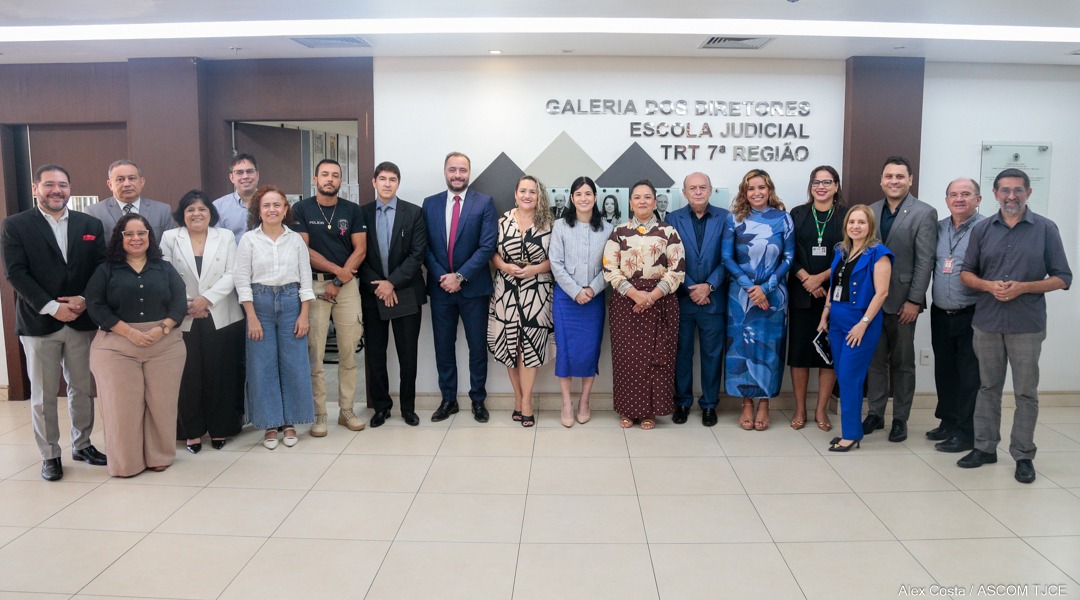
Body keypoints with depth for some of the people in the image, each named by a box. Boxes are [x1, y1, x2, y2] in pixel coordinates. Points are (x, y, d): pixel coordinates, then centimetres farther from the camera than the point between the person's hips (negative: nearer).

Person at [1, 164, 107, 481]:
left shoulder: (90, 224, 7)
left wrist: (84, 299, -12)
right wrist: (51, 307, -16)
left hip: (81, 320, 2)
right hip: (38, 322, -2)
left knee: (83, 389, 11)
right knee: (43, 395, 6)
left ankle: (82, 444, 27)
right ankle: (49, 454, 19)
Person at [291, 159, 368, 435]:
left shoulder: (353, 210, 7)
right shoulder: (301, 209, 3)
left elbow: (360, 249, 1)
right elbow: (303, 250, -3)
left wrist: (338, 283, -7)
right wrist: (337, 269, -8)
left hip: (347, 285, 2)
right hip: (314, 285, -1)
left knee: (348, 353, 4)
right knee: (314, 354, -1)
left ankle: (347, 410, 14)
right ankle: (318, 414, 7)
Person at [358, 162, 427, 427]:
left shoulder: (414, 213, 0)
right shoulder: (362, 213, 4)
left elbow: (417, 254, -6)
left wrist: (392, 282, -13)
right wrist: (376, 285, -10)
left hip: (406, 293, -1)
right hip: (372, 294, 1)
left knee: (408, 354, 4)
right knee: (374, 353, 6)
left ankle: (408, 407, 18)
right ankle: (381, 406, 20)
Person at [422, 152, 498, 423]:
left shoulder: (484, 202, -3)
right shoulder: (430, 204, 6)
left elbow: (488, 246, -10)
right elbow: (425, 246, 3)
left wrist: (460, 276, -15)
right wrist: (441, 276, -11)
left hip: (473, 287, -2)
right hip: (440, 287, 3)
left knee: (478, 346, 6)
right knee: (443, 346, 9)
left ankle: (478, 400, 20)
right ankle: (448, 400, 22)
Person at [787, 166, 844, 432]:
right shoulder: (797, 214, 6)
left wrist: (821, 278, -12)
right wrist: (806, 280, -12)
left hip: (834, 294, 0)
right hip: (801, 293, 0)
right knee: (799, 350, 2)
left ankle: (821, 410, 15)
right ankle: (799, 409, 13)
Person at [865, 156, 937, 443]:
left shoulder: (924, 213, -6)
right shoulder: (871, 211, 8)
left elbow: (925, 261, -10)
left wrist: (914, 301, -14)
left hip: (902, 301, -4)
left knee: (902, 363, 6)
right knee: (875, 360, 10)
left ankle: (900, 419, 17)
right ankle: (875, 413, 21)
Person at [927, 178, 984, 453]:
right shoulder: (938, 228, 9)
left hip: (972, 315, -6)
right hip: (941, 314, 6)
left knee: (970, 375, 2)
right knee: (944, 371, 15)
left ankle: (966, 432, 11)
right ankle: (948, 422, 29)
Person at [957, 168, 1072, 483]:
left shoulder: (1045, 229, -1)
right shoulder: (982, 229, 5)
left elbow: (1063, 278, 0)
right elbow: (966, 273, 10)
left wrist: (1023, 287, -16)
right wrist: (988, 285, -11)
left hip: (1027, 325, -2)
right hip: (987, 322, 2)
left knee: (1026, 392, 5)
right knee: (988, 387, 12)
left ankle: (1023, 455, 16)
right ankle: (985, 447, 23)